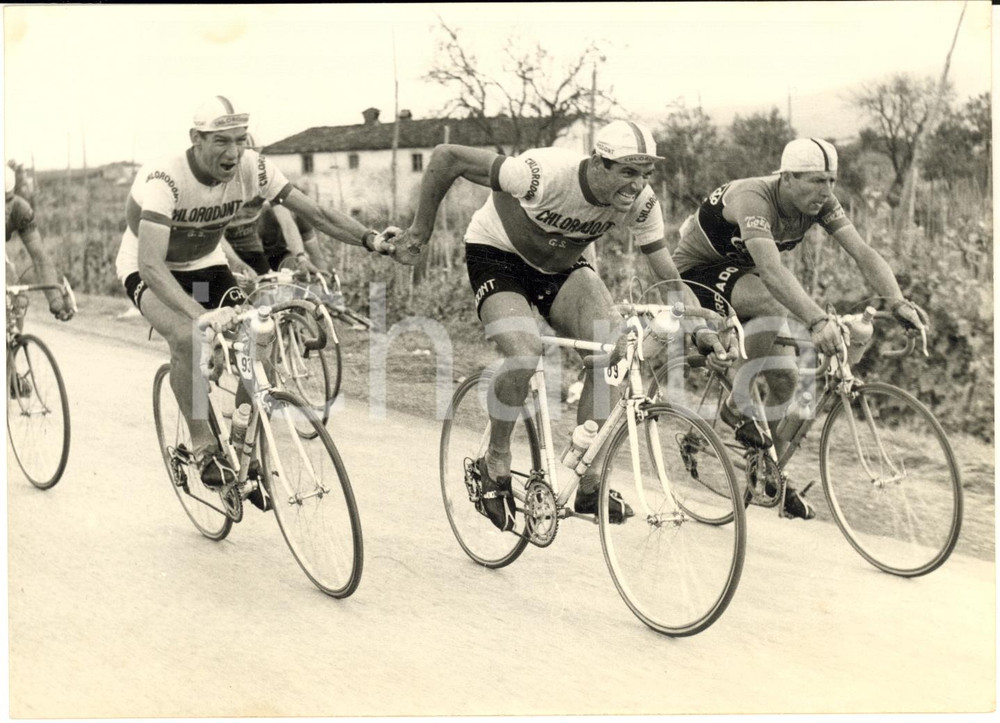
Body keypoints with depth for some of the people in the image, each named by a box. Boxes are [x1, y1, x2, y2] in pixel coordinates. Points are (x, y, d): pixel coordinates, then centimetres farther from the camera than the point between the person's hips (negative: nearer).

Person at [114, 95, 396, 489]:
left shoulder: (251, 168, -21)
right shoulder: (164, 179, -34)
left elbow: (316, 213, -20)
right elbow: (151, 265, -43)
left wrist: (371, 239, -37)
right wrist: (200, 314, -57)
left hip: (206, 265, 5)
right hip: (149, 269, -5)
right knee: (187, 337, -34)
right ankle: (203, 446, -16)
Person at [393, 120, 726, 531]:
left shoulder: (641, 203, -21)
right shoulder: (544, 173, -35)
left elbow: (669, 275, -12)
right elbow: (447, 157, -28)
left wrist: (702, 326, -27)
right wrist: (421, 229, -16)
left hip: (564, 266, 5)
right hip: (497, 256, -4)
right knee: (524, 355, -30)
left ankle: (589, 484, -8)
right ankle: (495, 465, -3)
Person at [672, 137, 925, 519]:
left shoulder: (820, 203, -13)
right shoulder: (752, 198, -34)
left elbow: (863, 252, -21)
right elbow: (771, 269, -48)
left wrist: (898, 302, -37)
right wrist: (818, 320, -60)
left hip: (742, 275, 7)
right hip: (697, 275, -7)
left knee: (785, 380, -4)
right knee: (772, 302, -37)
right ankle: (738, 405, -20)